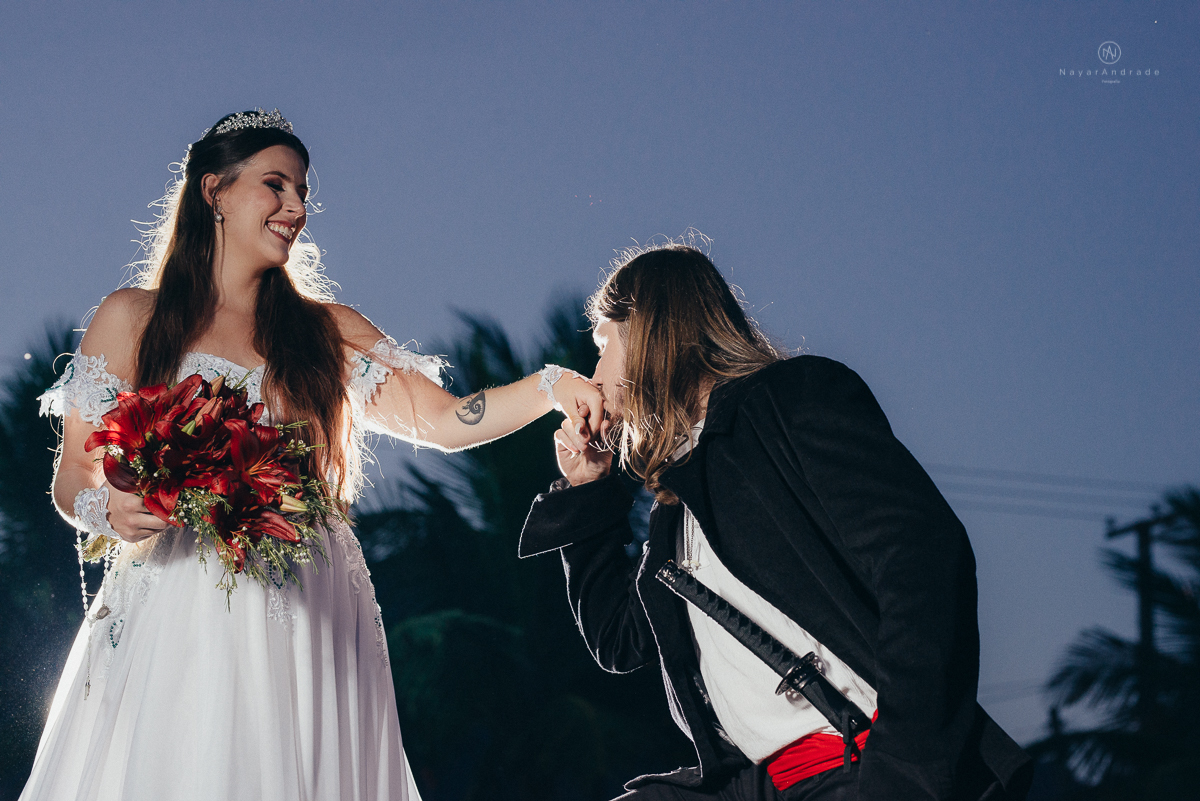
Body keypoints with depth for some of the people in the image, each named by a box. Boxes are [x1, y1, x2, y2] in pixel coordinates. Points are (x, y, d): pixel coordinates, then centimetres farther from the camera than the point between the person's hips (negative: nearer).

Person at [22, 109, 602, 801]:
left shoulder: (331, 332, 16)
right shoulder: (134, 319, 9)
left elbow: (445, 421, 9)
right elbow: (75, 474, 7)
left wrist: (550, 389, -6)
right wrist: (107, 510, -15)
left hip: (308, 619, 2)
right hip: (180, 608, -2)